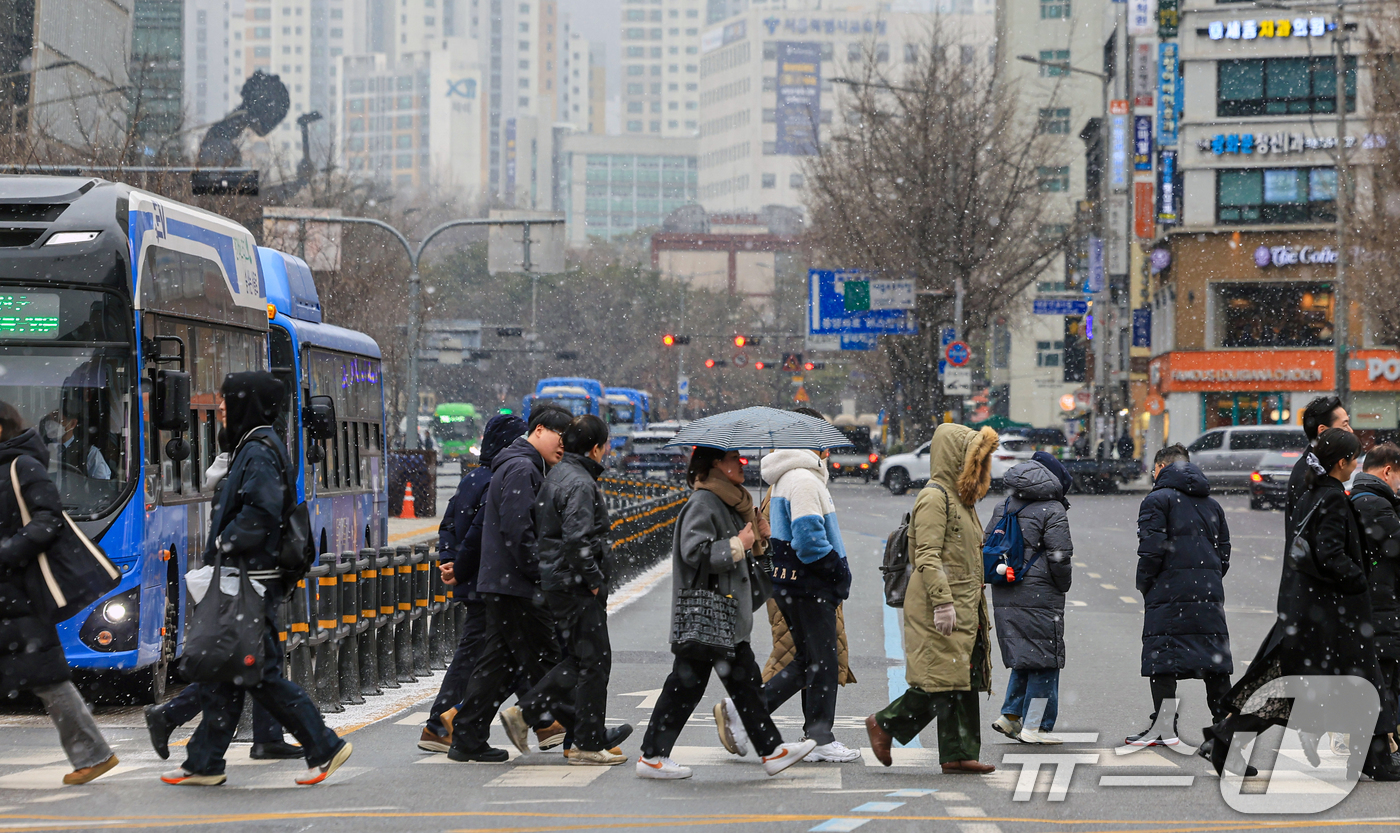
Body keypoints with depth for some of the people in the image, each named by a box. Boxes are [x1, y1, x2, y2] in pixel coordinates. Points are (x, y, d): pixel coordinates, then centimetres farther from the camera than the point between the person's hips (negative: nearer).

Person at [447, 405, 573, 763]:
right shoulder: (521, 469, -13)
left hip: (500, 585, 11)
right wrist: (542, 576, -18)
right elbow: (516, 530, -22)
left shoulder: (526, 469, 22)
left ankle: (467, 738, 9)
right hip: (516, 586, -11)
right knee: (542, 660, -3)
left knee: (497, 662, 10)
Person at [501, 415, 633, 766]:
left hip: (555, 580, 10)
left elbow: (542, 529, 21)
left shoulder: (557, 474, 15)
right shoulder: (580, 483, -17)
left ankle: (525, 713, 13)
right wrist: (594, 580, -16)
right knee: (592, 661, -3)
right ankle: (588, 745, 2)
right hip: (576, 586, -10)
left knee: (579, 659, 16)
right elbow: (577, 539, -26)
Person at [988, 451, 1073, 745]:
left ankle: (1010, 715, 13)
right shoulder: (1052, 511, -10)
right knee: (1044, 660, 2)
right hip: (1040, 597, -7)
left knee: (1024, 658, 19)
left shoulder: (1003, 508, 12)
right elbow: (1060, 556, -15)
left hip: (1003, 597, 7)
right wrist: (1064, 584, 1)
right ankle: (1033, 727, 2)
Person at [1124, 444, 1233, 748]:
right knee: (1214, 659, 9)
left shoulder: (1158, 500, -2)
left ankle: (1164, 727, -9)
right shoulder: (1212, 505, 19)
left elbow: (1152, 550, -11)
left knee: (1162, 658, -4)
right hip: (1209, 593, 6)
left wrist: (1144, 586, 0)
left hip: (1169, 593, -6)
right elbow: (1224, 551, 18)